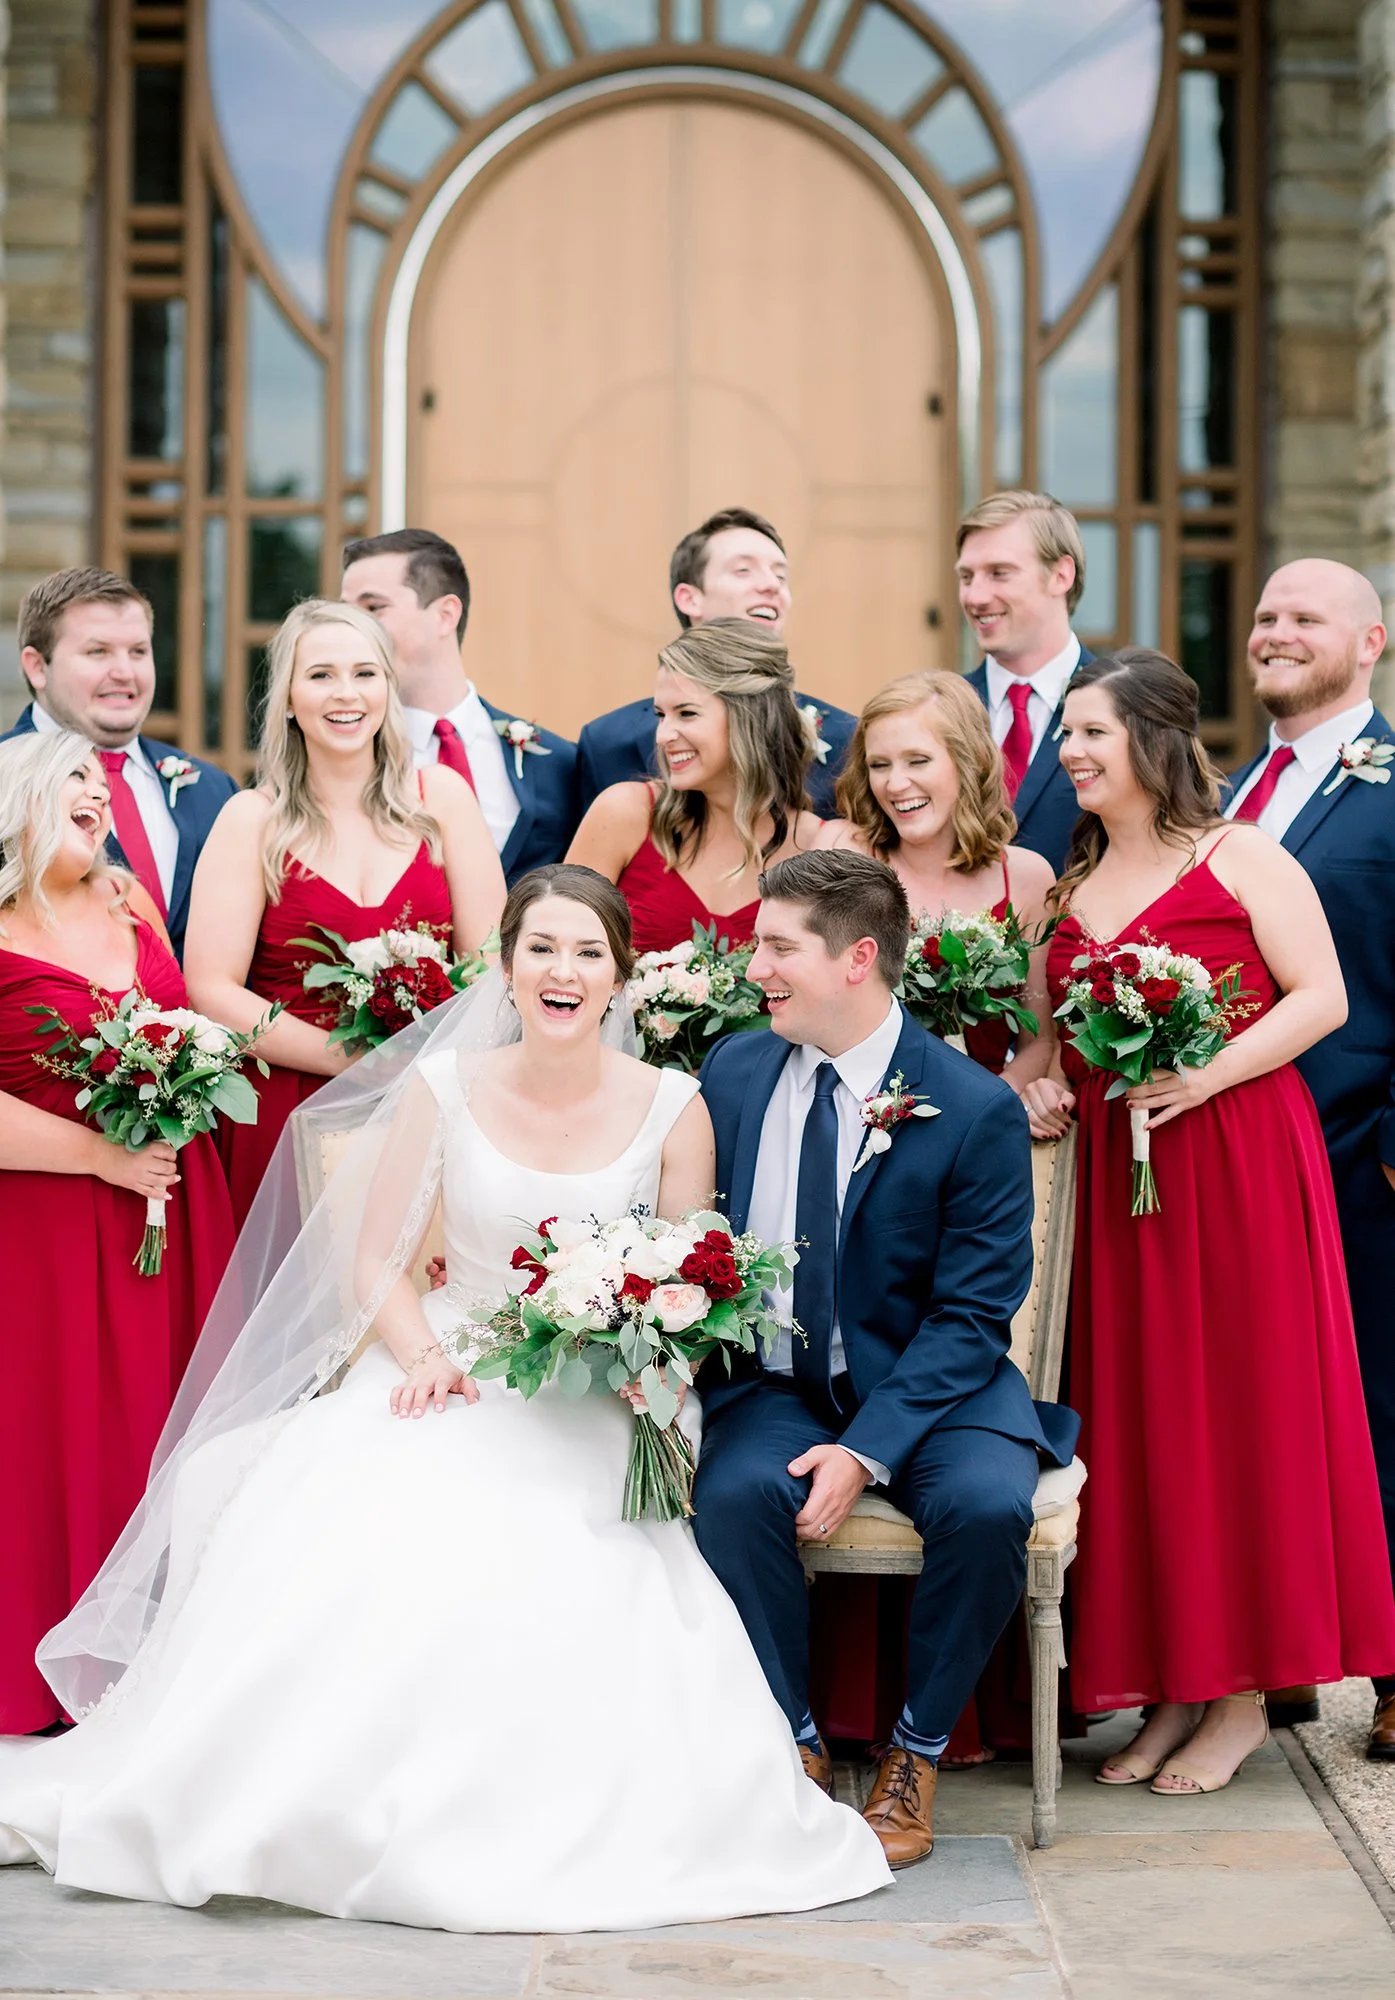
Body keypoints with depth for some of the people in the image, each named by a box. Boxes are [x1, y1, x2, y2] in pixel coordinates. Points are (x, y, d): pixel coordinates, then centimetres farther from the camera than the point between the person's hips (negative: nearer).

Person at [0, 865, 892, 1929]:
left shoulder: (671, 1106, 1)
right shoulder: (444, 1086, 2)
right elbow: (375, 1258, 6)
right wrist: (425, 1355, -13)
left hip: (597, 1403, -1)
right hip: (454, 1375, 1)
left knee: (552, 1559, -32)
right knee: (367, 1522, -29)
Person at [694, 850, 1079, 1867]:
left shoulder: (976, 1110, -11)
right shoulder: (734, 1072, 3)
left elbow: (969, 1314, -12)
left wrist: (866, 1448, -23)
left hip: (929, 1386, -2)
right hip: (775, 1384, 3)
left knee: (987, 1505, -32)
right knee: (734, 1493, -30)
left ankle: (918, 1749, -7)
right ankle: (795, 1743, -7)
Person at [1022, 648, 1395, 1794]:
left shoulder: (1241, 858, -3)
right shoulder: (1073, 885, 16)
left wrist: (1205, 1075, -19)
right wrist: (1044, 1080, 3)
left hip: (1237, 1163, -6)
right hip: (1112, 1173, 6)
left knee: (1238, 1408, -2)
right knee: (1138, 1417, 5)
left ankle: (1245, 1698, 7)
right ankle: (1173, 1690, 13)